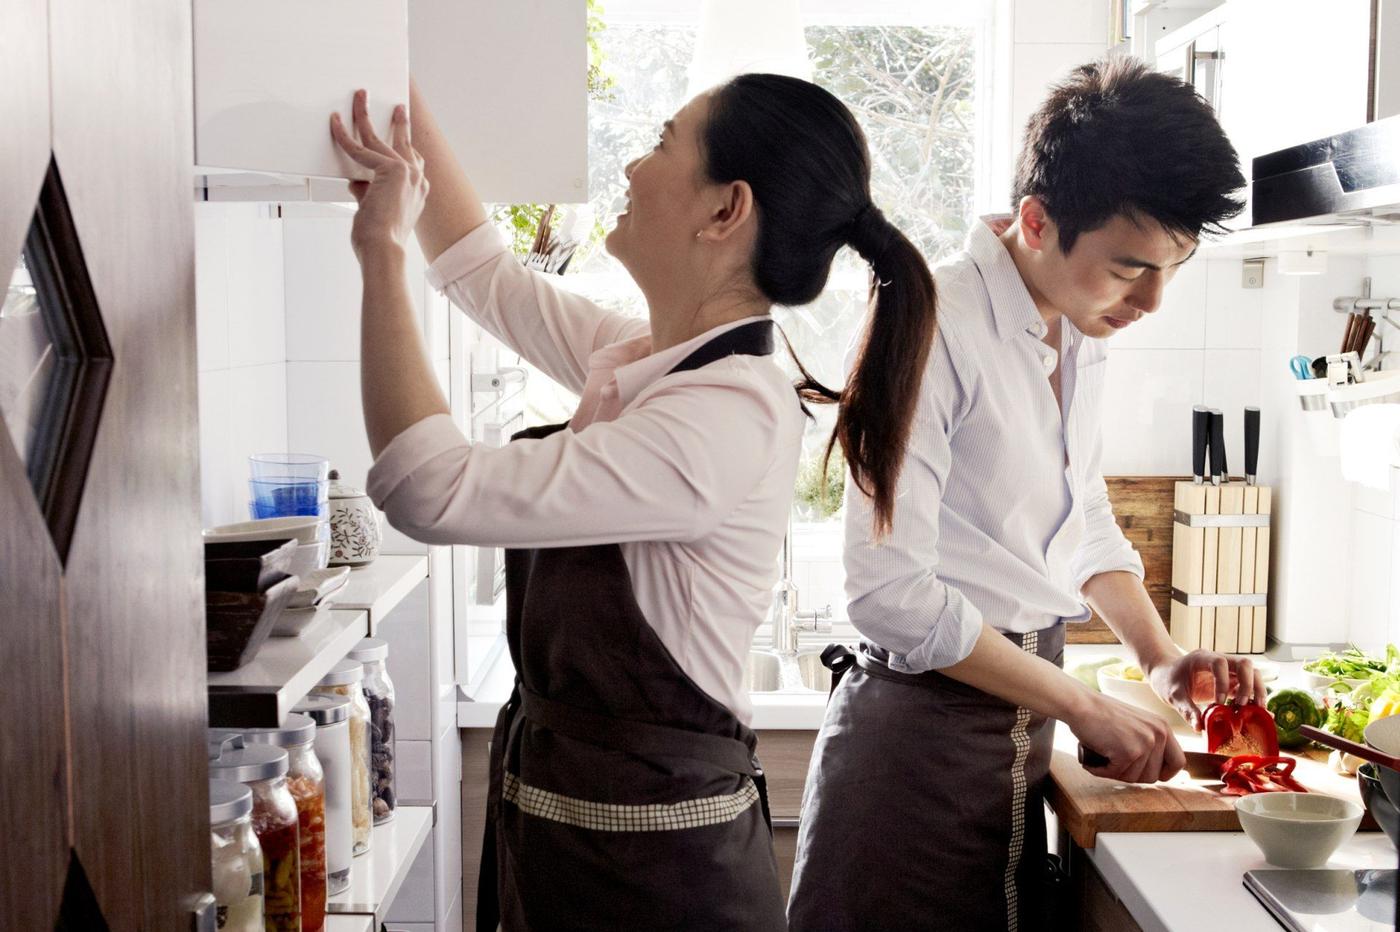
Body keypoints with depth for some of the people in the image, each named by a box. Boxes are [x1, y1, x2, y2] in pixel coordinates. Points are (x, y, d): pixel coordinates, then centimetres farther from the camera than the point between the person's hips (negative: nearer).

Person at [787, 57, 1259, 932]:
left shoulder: (1082, 335, 6)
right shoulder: (935, 331, -20)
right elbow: (892, 592, -24)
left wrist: (1162, 657, 4)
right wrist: (1088, 710, -17)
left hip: (1021, 721, 8)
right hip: (924, 722, -8)